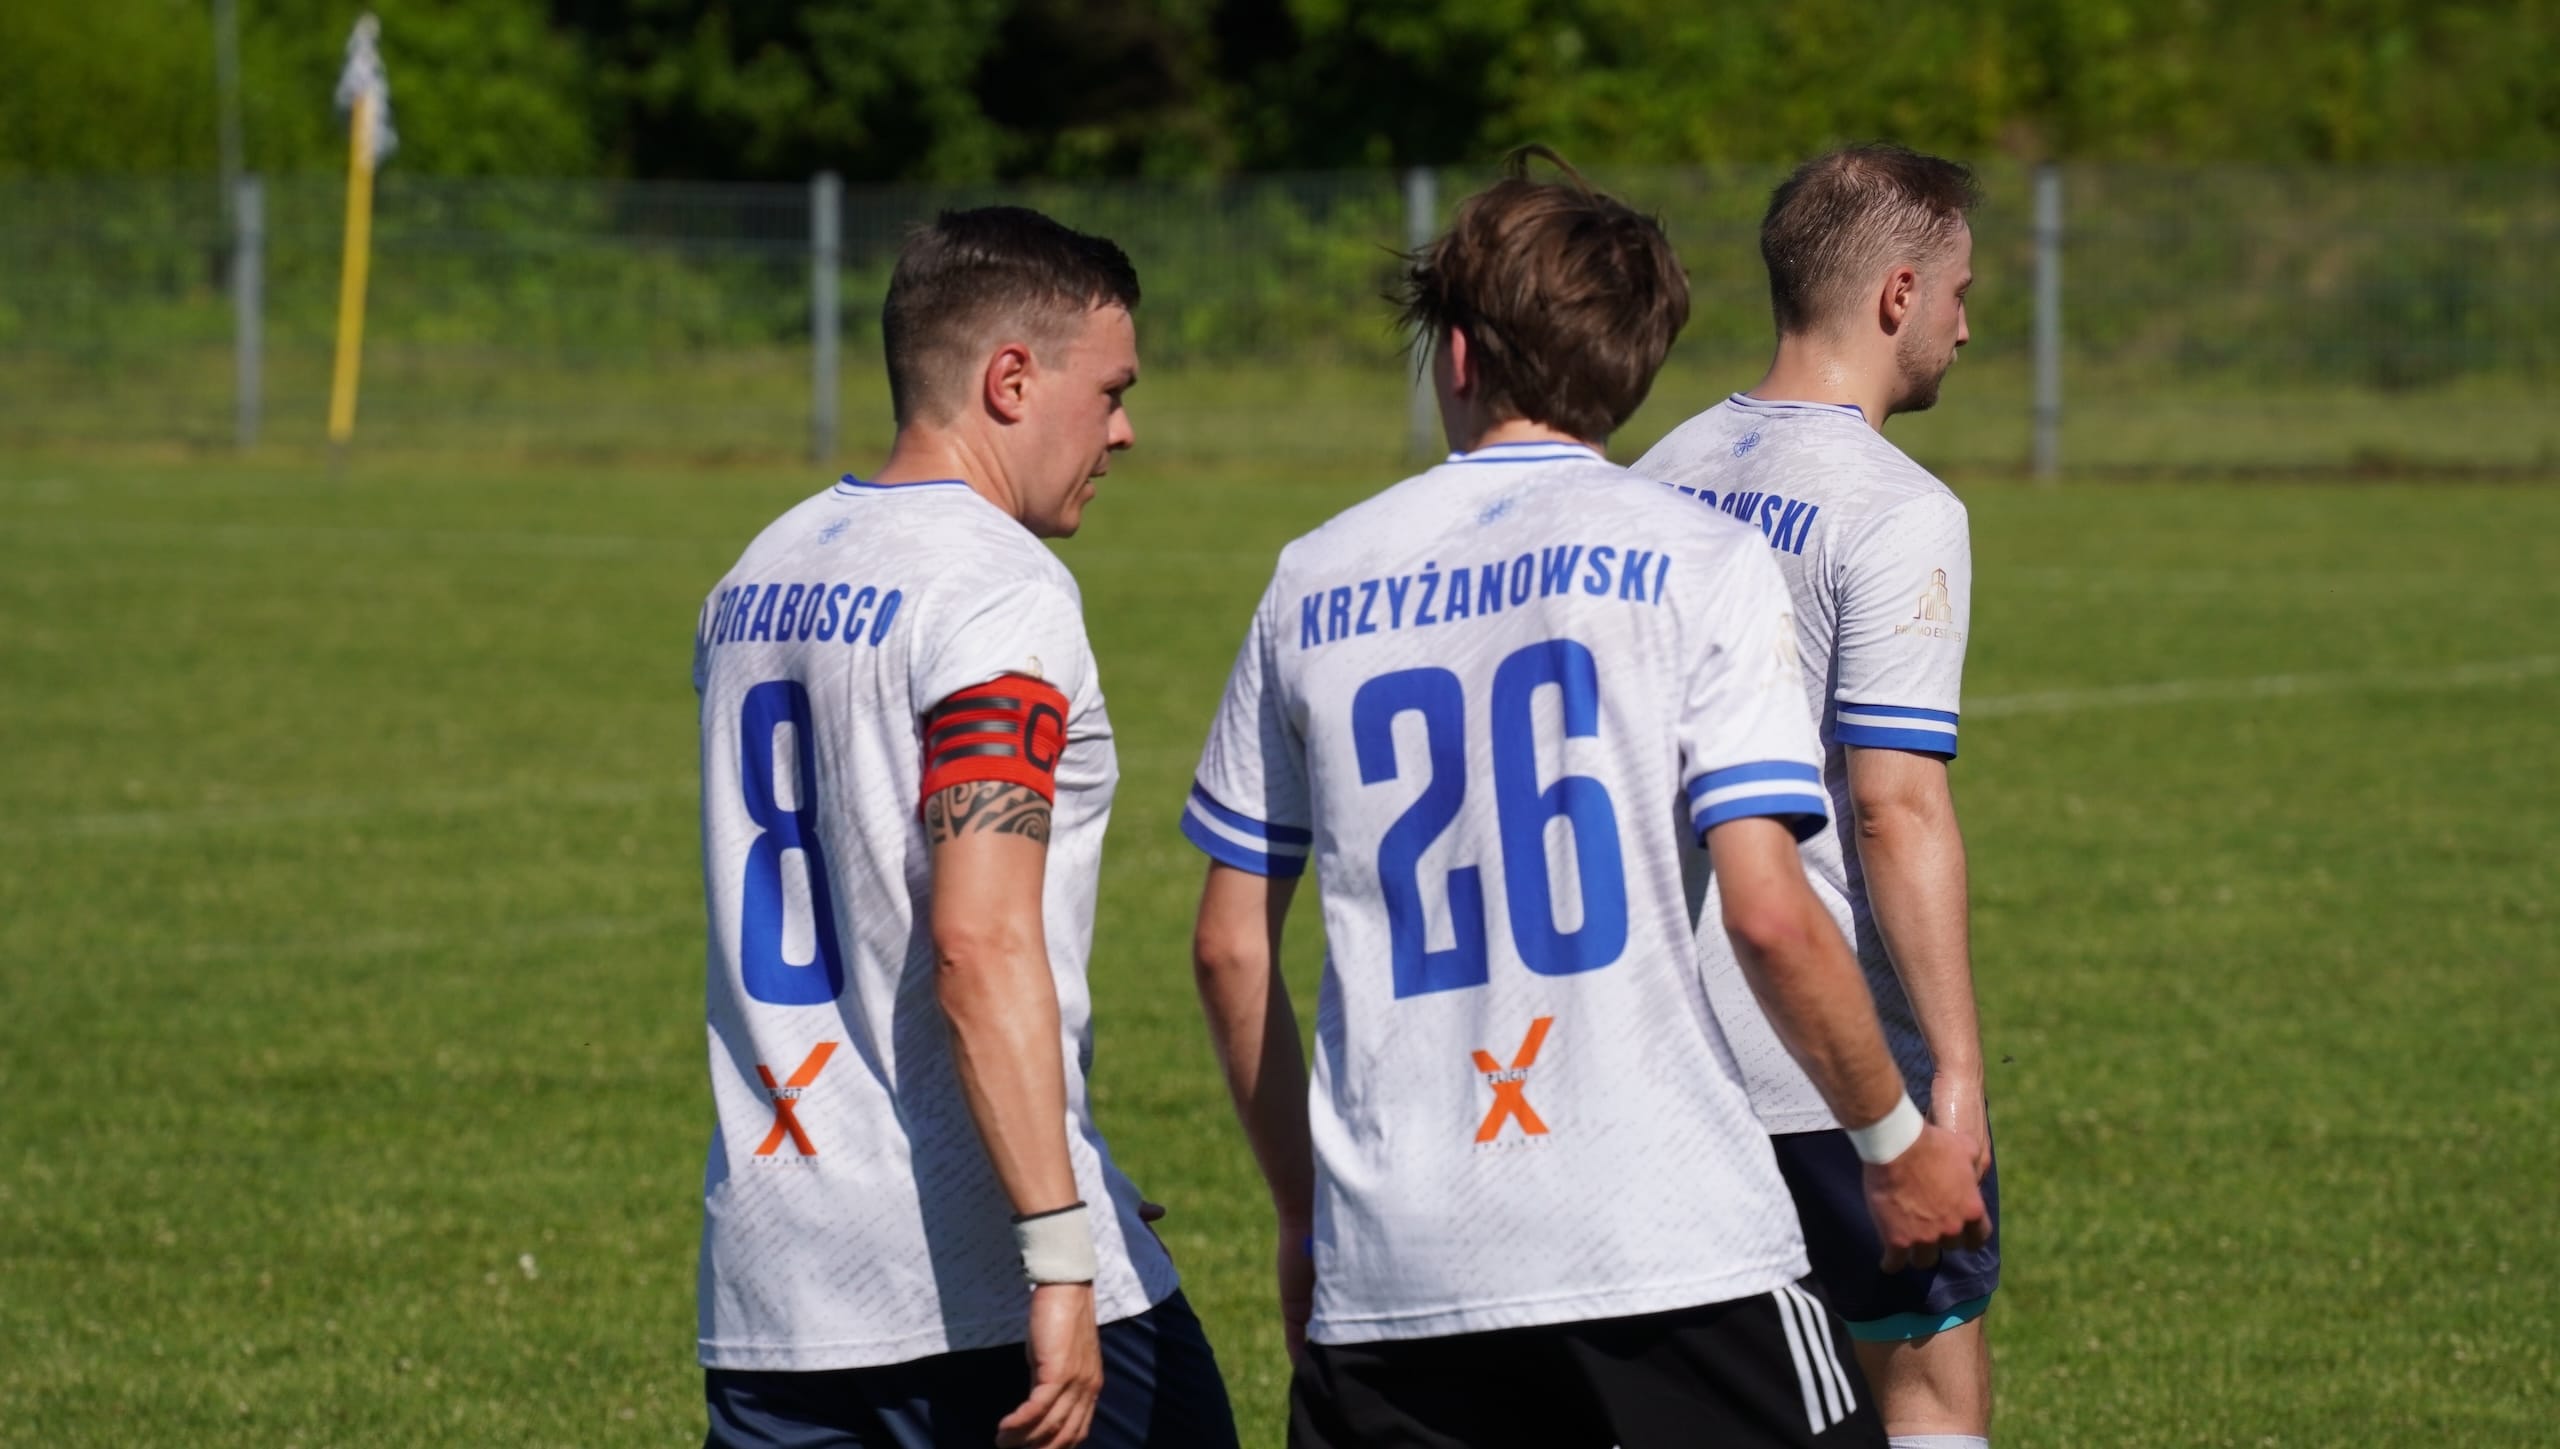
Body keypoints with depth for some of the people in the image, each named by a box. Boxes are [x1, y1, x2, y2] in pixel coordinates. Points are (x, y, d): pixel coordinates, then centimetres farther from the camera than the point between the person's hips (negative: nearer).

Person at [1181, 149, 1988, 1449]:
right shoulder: (1697, 565, -1)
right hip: (1669, 1247, -3)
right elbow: (1767, 912, -9)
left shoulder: (1315, 587, 10)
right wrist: (1897, 1142, 5)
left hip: (1390, 1280, 3)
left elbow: (1230, 947, 12)